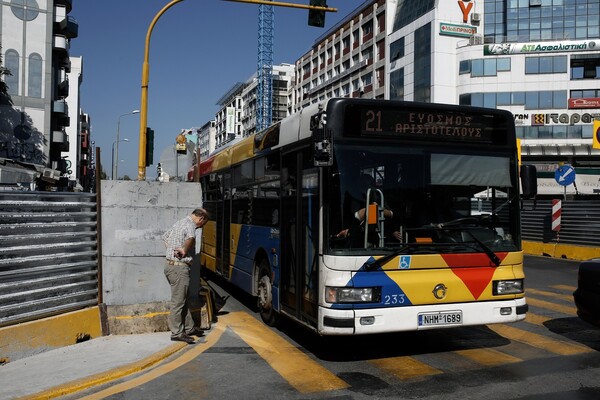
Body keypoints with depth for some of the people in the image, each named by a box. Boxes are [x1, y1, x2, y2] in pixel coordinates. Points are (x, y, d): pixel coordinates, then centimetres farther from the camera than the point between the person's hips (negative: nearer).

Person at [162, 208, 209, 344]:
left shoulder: (179, 223, 15)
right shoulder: (190, 225, -14)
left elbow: (165, 236, 31)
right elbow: (191, 237, -38)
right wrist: (184, 250, -22)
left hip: (170, 265, 10)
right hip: (179, 268, -10)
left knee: (183, 299, 16)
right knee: (178, 301, -3)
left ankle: (189, 328, 25)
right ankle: (177, 333, 4)